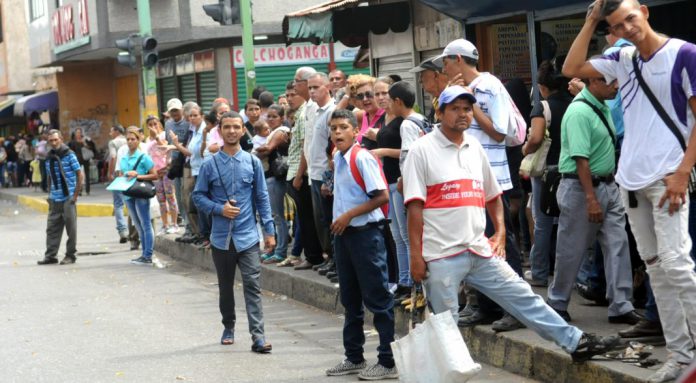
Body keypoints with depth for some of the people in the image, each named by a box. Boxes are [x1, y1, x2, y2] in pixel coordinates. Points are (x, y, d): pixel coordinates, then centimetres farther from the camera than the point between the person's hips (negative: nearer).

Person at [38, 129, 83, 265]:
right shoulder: (49, 158, 9)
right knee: (52, 228, 5)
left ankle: (71, 255, 11)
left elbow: (80, 175, -5)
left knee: (70, 227, 3)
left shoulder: (69, 155, -6)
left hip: (68, 198, -5)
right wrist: (50, 194, 11)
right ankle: (50, 255, 9)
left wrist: (75, 195, -8)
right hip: (54, 199, 5)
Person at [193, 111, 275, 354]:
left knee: (252, 285, -8)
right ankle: (228, 327, 32)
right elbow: (198, 196, 5)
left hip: (247, 236, -1)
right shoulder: (210, 165, 0)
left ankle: (258, 336, -11)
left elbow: (262, 197, 5)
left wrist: (269, 231, 1)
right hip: (221, 236, 1)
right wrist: (219, 209, -12)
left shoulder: (252, 162, 2)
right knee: (225, 286, 14)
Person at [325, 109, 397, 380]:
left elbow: (382, 196, -19)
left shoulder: (362, 158, -15)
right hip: (344, 234, 9)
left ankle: (388, 361, 1)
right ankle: (354, 357, 26)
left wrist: (349, 215, -17)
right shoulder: (338, 158, 10)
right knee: (350, 299, 15)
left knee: (377, 299, -4)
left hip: (365, 233, -9)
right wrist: (339, 220, 14)